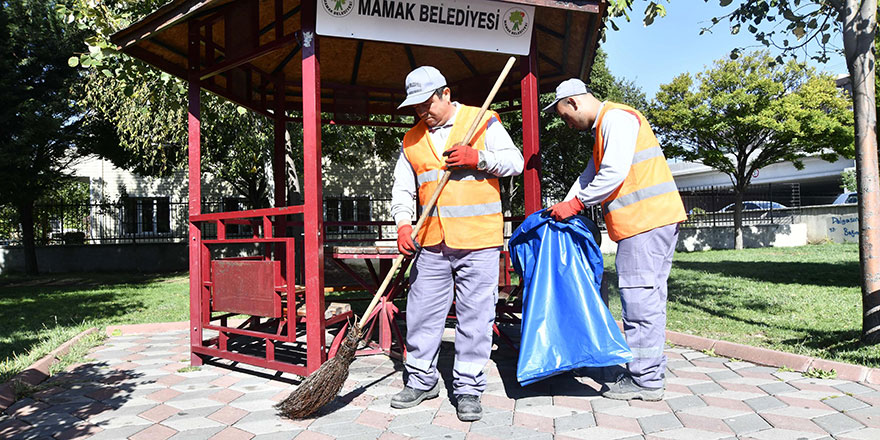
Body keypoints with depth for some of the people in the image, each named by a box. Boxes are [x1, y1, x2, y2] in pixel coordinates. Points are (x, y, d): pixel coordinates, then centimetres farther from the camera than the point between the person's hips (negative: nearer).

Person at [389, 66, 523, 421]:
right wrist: (403, 224, -7)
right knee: (422, 313, 8)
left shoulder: (484, 122, 4)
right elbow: (402, 190, 10)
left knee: (475, 317, 1)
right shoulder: (412, 140, 14)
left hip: (478, 242, -4)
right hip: (431, 244, 4)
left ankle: (468, 388, 14)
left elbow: (515, 163, 1)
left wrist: (478, 158, -15)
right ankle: (421, 380, 24)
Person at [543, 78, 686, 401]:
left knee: (640, 298, -7)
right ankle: (651, 372, 20)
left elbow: (614, 173, -19)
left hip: (647, 218, -11)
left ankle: (645, 380, 0)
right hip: (652, 221, 11)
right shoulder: (604, 127, 24)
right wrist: (565, 207, 13)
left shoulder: (616, 118, -9)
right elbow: (592, 174, 24)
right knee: (648, 298, 12)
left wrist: (575, 203, -11)